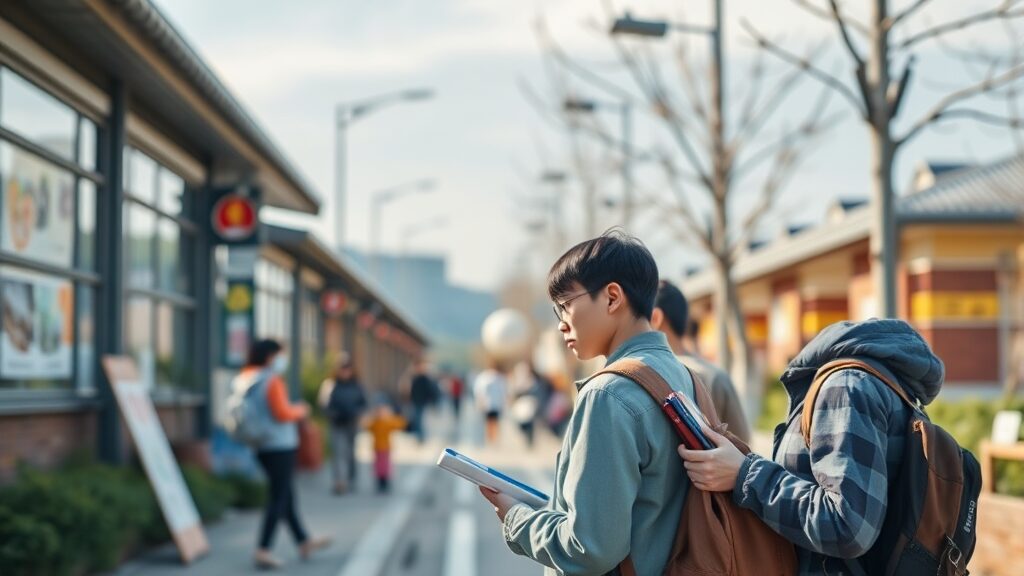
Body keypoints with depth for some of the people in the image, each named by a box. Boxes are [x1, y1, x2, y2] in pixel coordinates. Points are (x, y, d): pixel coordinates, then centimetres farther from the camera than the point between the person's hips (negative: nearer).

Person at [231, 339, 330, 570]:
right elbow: (282, 413, -18)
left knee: (286, 494, 17)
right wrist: (299, 411, 1)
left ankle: (304, 542, 28)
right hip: (279, 445, -9)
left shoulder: (245, 379, 9)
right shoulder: (272, 380, -16)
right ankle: (263, 550, -8)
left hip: (261, 445, 9)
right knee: (279, 497, -4)